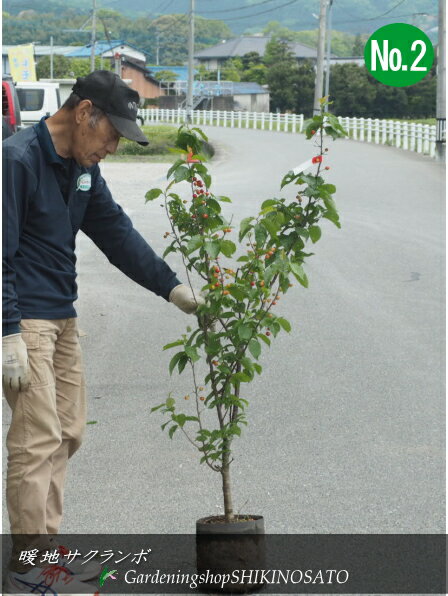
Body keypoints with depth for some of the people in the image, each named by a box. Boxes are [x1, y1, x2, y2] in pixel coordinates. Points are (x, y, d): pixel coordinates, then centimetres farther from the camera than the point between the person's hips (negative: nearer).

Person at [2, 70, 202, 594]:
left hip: (61, 316, 9)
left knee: (66, 433, 12)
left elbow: (116, 233, 15)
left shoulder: (81, 168, 11)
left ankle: (44, 545, 21)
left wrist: (171, 287, 8)